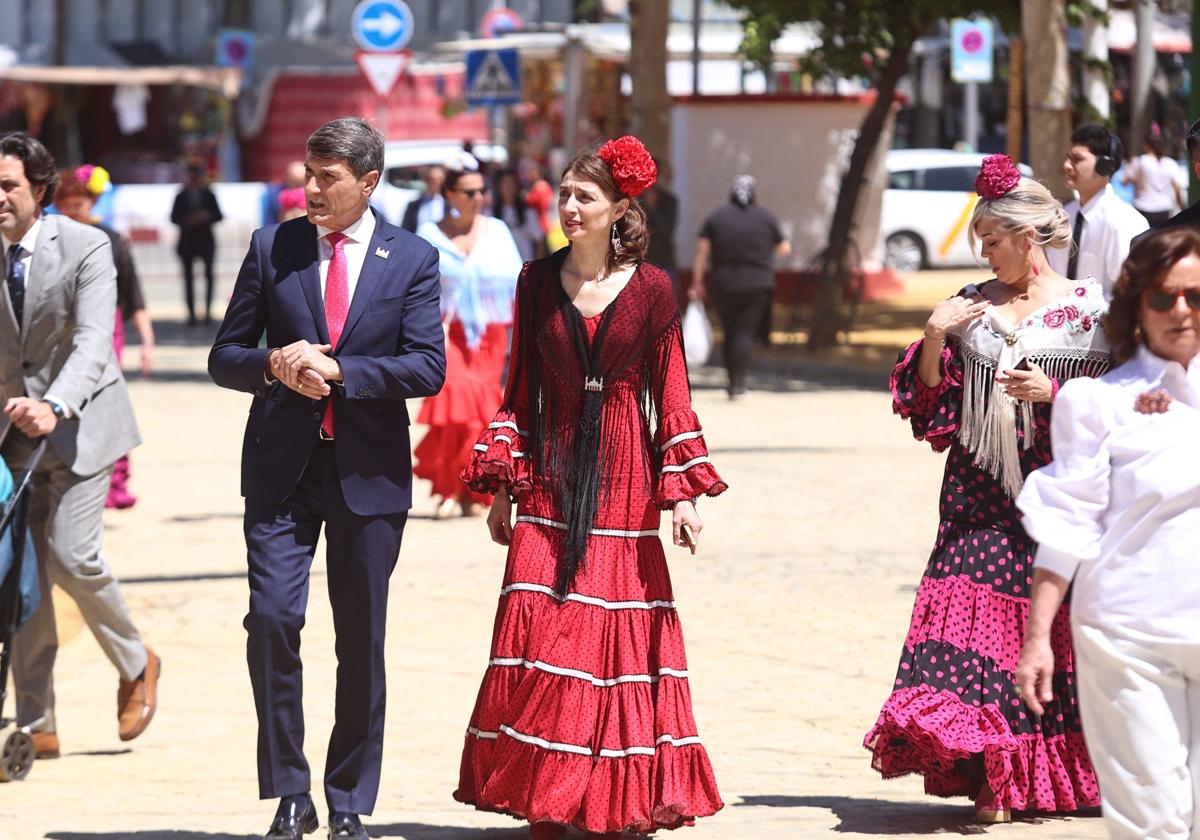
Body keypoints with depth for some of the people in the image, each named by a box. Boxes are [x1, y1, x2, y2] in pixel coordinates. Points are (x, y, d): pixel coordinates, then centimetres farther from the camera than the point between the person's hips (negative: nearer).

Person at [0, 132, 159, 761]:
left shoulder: (86, 248, -13)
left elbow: (93, 341, -23)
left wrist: (55, 407, -38)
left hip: (79, 425, -4)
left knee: (72, 555, -14)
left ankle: (136, 663, 15)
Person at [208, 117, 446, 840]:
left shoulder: (413, 260, 2)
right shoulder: (271, 248, 5)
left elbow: (428, 369, -7)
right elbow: (225, 357, 8)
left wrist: (336, 369, -17)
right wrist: (273, 366, -14)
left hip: (369, 471, 0)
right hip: (282, 467, 0)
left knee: (362, 642, 5)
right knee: (272, 619, -13)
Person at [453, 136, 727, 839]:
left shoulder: (651, 290, 0)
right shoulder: (538, 282, 6)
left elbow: (672, 397, 1)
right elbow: (521, 388, 10)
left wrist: (683, 492, -5)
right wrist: (503, 483, 5)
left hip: (623, 481, -1)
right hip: (550, 480, 1)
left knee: (616, 640, 0)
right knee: (539, 633, -8)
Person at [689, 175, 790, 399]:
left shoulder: (715, 218, 1)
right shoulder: (767, 218, 1)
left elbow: (701, 252, -3)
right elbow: (785, 249, 9)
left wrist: (697, 283, 2)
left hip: (724, 286, 1)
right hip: (757, 286, -1)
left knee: (730, 333, 12)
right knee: (745, 332, -3)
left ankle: (733, 384, 14)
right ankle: (738, 384, -16)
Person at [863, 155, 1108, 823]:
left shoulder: (1091, 308, 0)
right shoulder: (973, 306, 11)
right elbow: (929, 404, 11)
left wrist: (1053, 391, -14)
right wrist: (934, 336, -4)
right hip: (983, 494, 3)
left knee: (1062, 632, 1)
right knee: (979, 616, -9)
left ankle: (1076, 775, 16)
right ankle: (993, 776, -8)